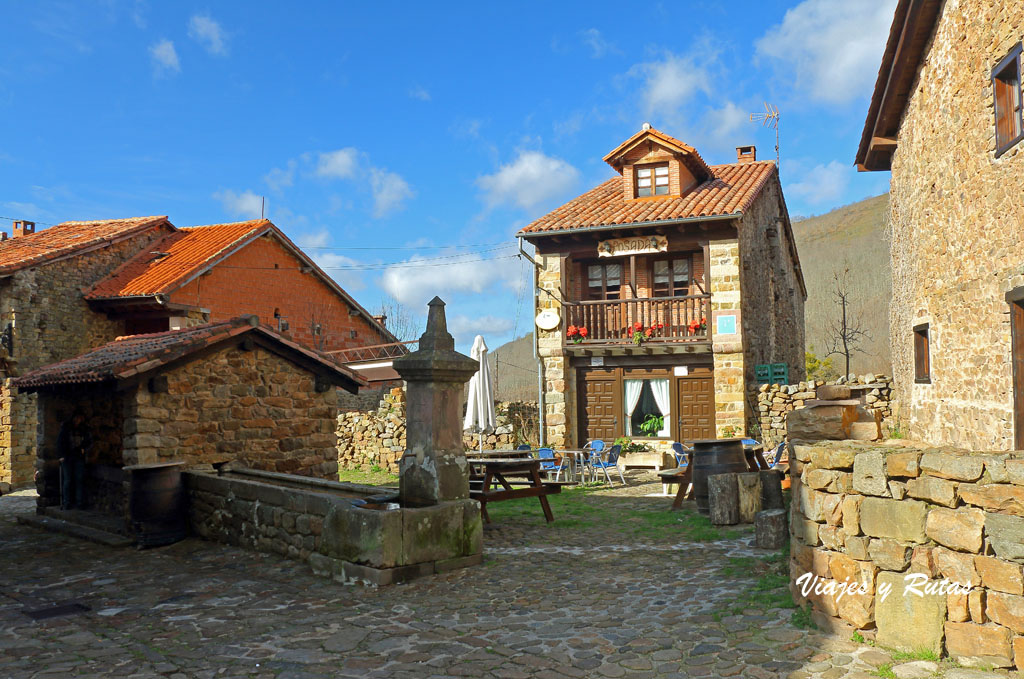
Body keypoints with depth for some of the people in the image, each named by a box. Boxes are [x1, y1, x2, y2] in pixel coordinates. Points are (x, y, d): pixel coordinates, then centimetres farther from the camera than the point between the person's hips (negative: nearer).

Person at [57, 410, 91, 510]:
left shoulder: (84, 430, 8)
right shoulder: (65, 428, 3)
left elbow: (90, 442, 18)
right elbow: (60, 442, 2)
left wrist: (84, 449, -1)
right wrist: (62, 455, -5)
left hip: (79, 457, 2)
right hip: (67, 457, -2)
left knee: (79, 480, -4)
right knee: (67, 480, -4)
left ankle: (78, 503, -1)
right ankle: (66, 503, 1)